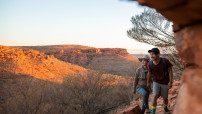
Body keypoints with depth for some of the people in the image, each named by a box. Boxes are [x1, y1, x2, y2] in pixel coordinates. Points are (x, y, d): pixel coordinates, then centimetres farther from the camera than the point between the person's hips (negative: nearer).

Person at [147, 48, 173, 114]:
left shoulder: (165, 61, -24)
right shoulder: (149, 64, -18)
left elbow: (170, 71, -12)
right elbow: (149, 73, 0)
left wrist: (170, 82, -15)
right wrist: (148, 82, 12)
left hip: (165, 83, 0)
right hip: (156, 82, 0)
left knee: (165, 98, 12)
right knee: (155, 96, -16)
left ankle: (165, 107, 44)